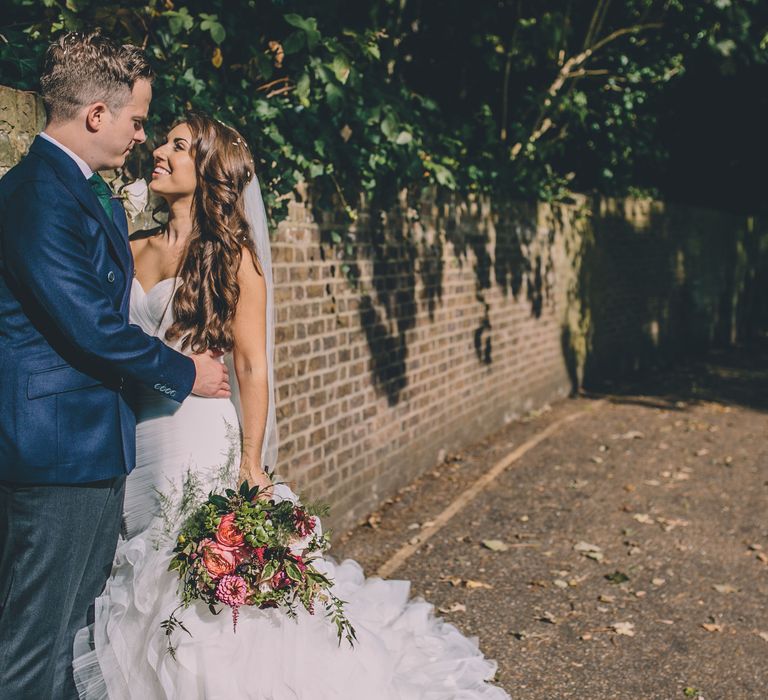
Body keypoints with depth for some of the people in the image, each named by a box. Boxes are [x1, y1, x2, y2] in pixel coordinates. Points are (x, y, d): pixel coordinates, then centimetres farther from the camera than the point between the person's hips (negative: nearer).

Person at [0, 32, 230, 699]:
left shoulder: (96, 195, 14)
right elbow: (90, 326, -20)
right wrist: (185, 373, -7)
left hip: (95, 447, 10)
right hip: (60, 449, -10)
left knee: (81, 632, 19)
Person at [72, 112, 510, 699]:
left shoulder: (233, 255, -4)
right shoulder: (134, 251, 10)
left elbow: (252, 367, -7)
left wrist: (252, 468, -11)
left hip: (199, 441, -5)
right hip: (129, 438, 5)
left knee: (203, 600, -2)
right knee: (137, 586, 10)